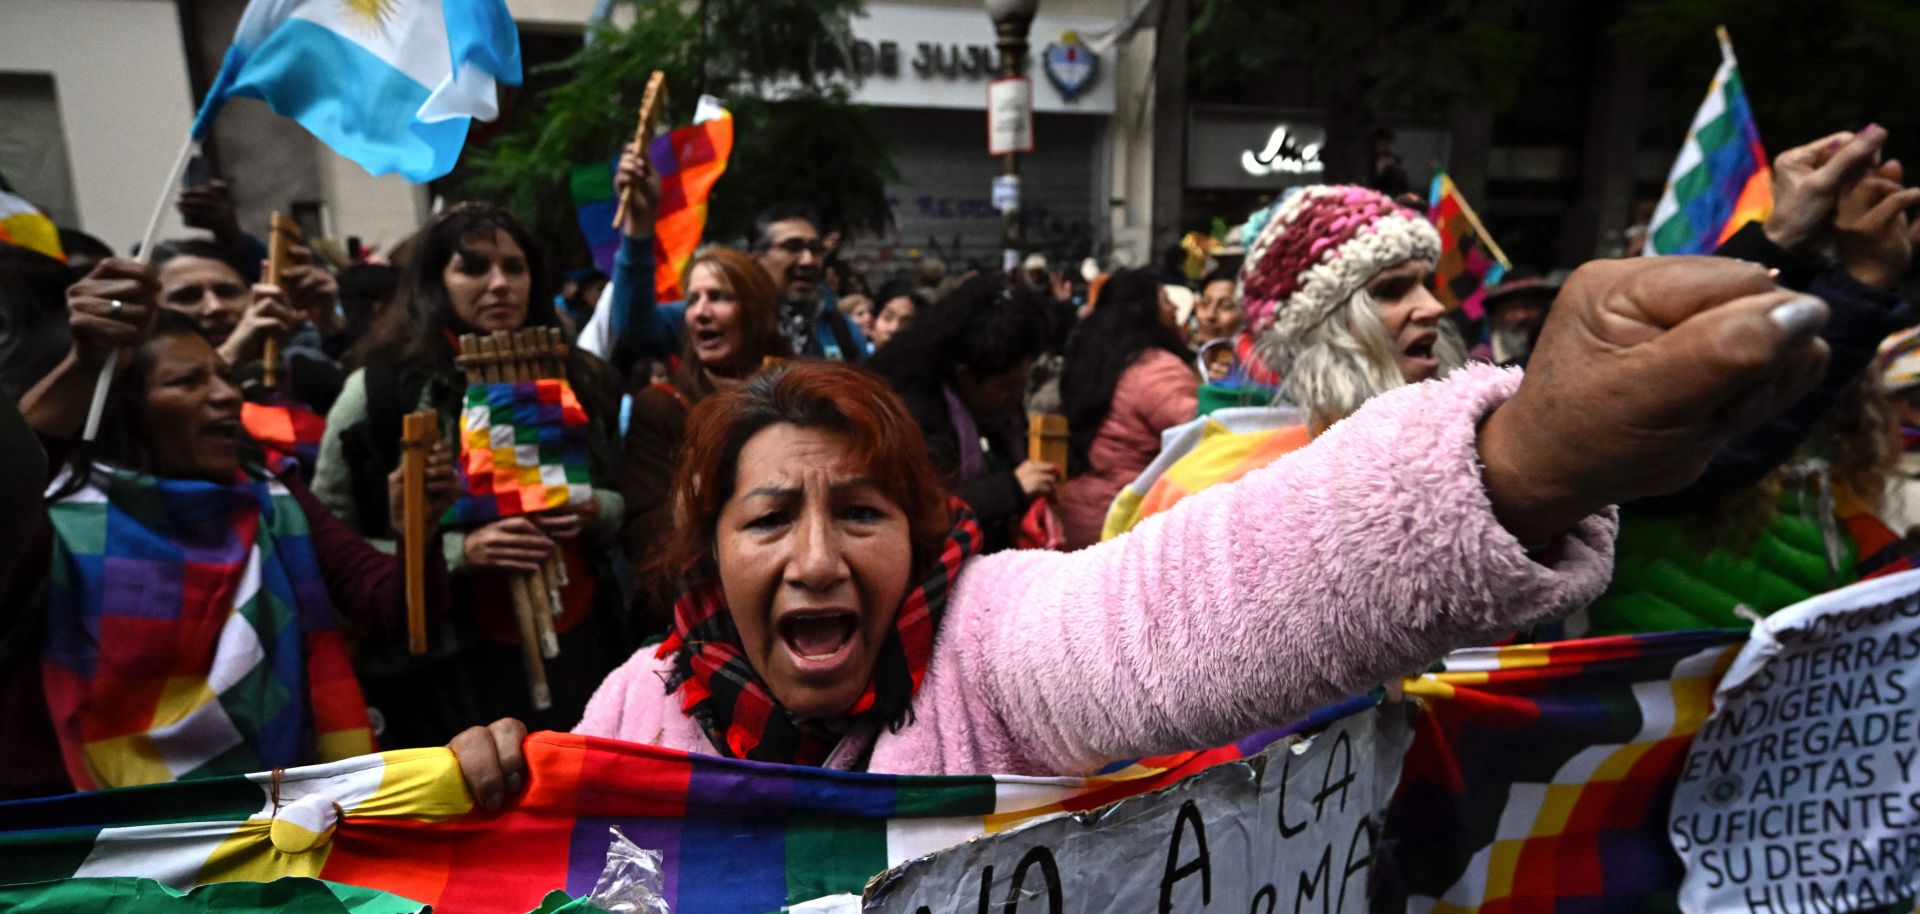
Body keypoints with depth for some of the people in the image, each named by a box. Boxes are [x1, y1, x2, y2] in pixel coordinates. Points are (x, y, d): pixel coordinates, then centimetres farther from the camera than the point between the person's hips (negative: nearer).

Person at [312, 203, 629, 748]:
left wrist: (595, 511, -9)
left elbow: (623, 500, 14)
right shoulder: (378, 391, -7)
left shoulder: (577, 378, 5)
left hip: (580, 643, 4)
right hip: (455, 667, -3)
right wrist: (460, 550, -19)